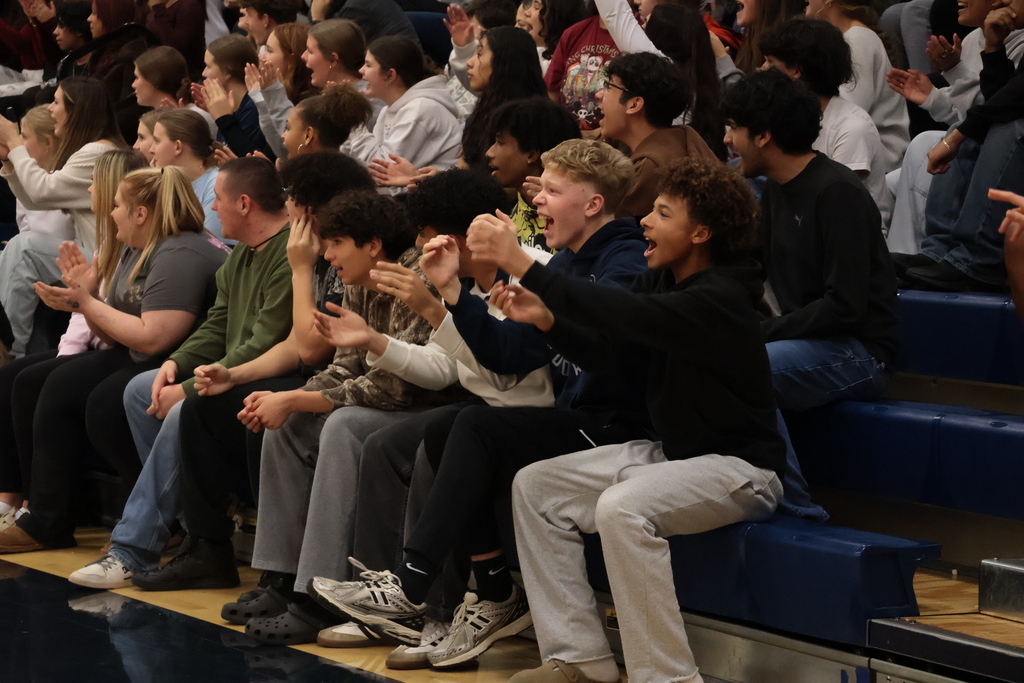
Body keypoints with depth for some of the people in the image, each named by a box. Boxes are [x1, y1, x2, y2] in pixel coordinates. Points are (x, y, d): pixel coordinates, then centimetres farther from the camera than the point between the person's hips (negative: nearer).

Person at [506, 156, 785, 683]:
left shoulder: (720, 299, -22)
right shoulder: (661, 281, 6)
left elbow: (623, 314, -35)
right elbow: (600, 352, 8)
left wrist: (527, 269, -34)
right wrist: (545, 318, -12)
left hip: (738, 466, -10)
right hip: (671, 452, 10)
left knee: (622, 508, -35)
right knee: (535, 487, 2)